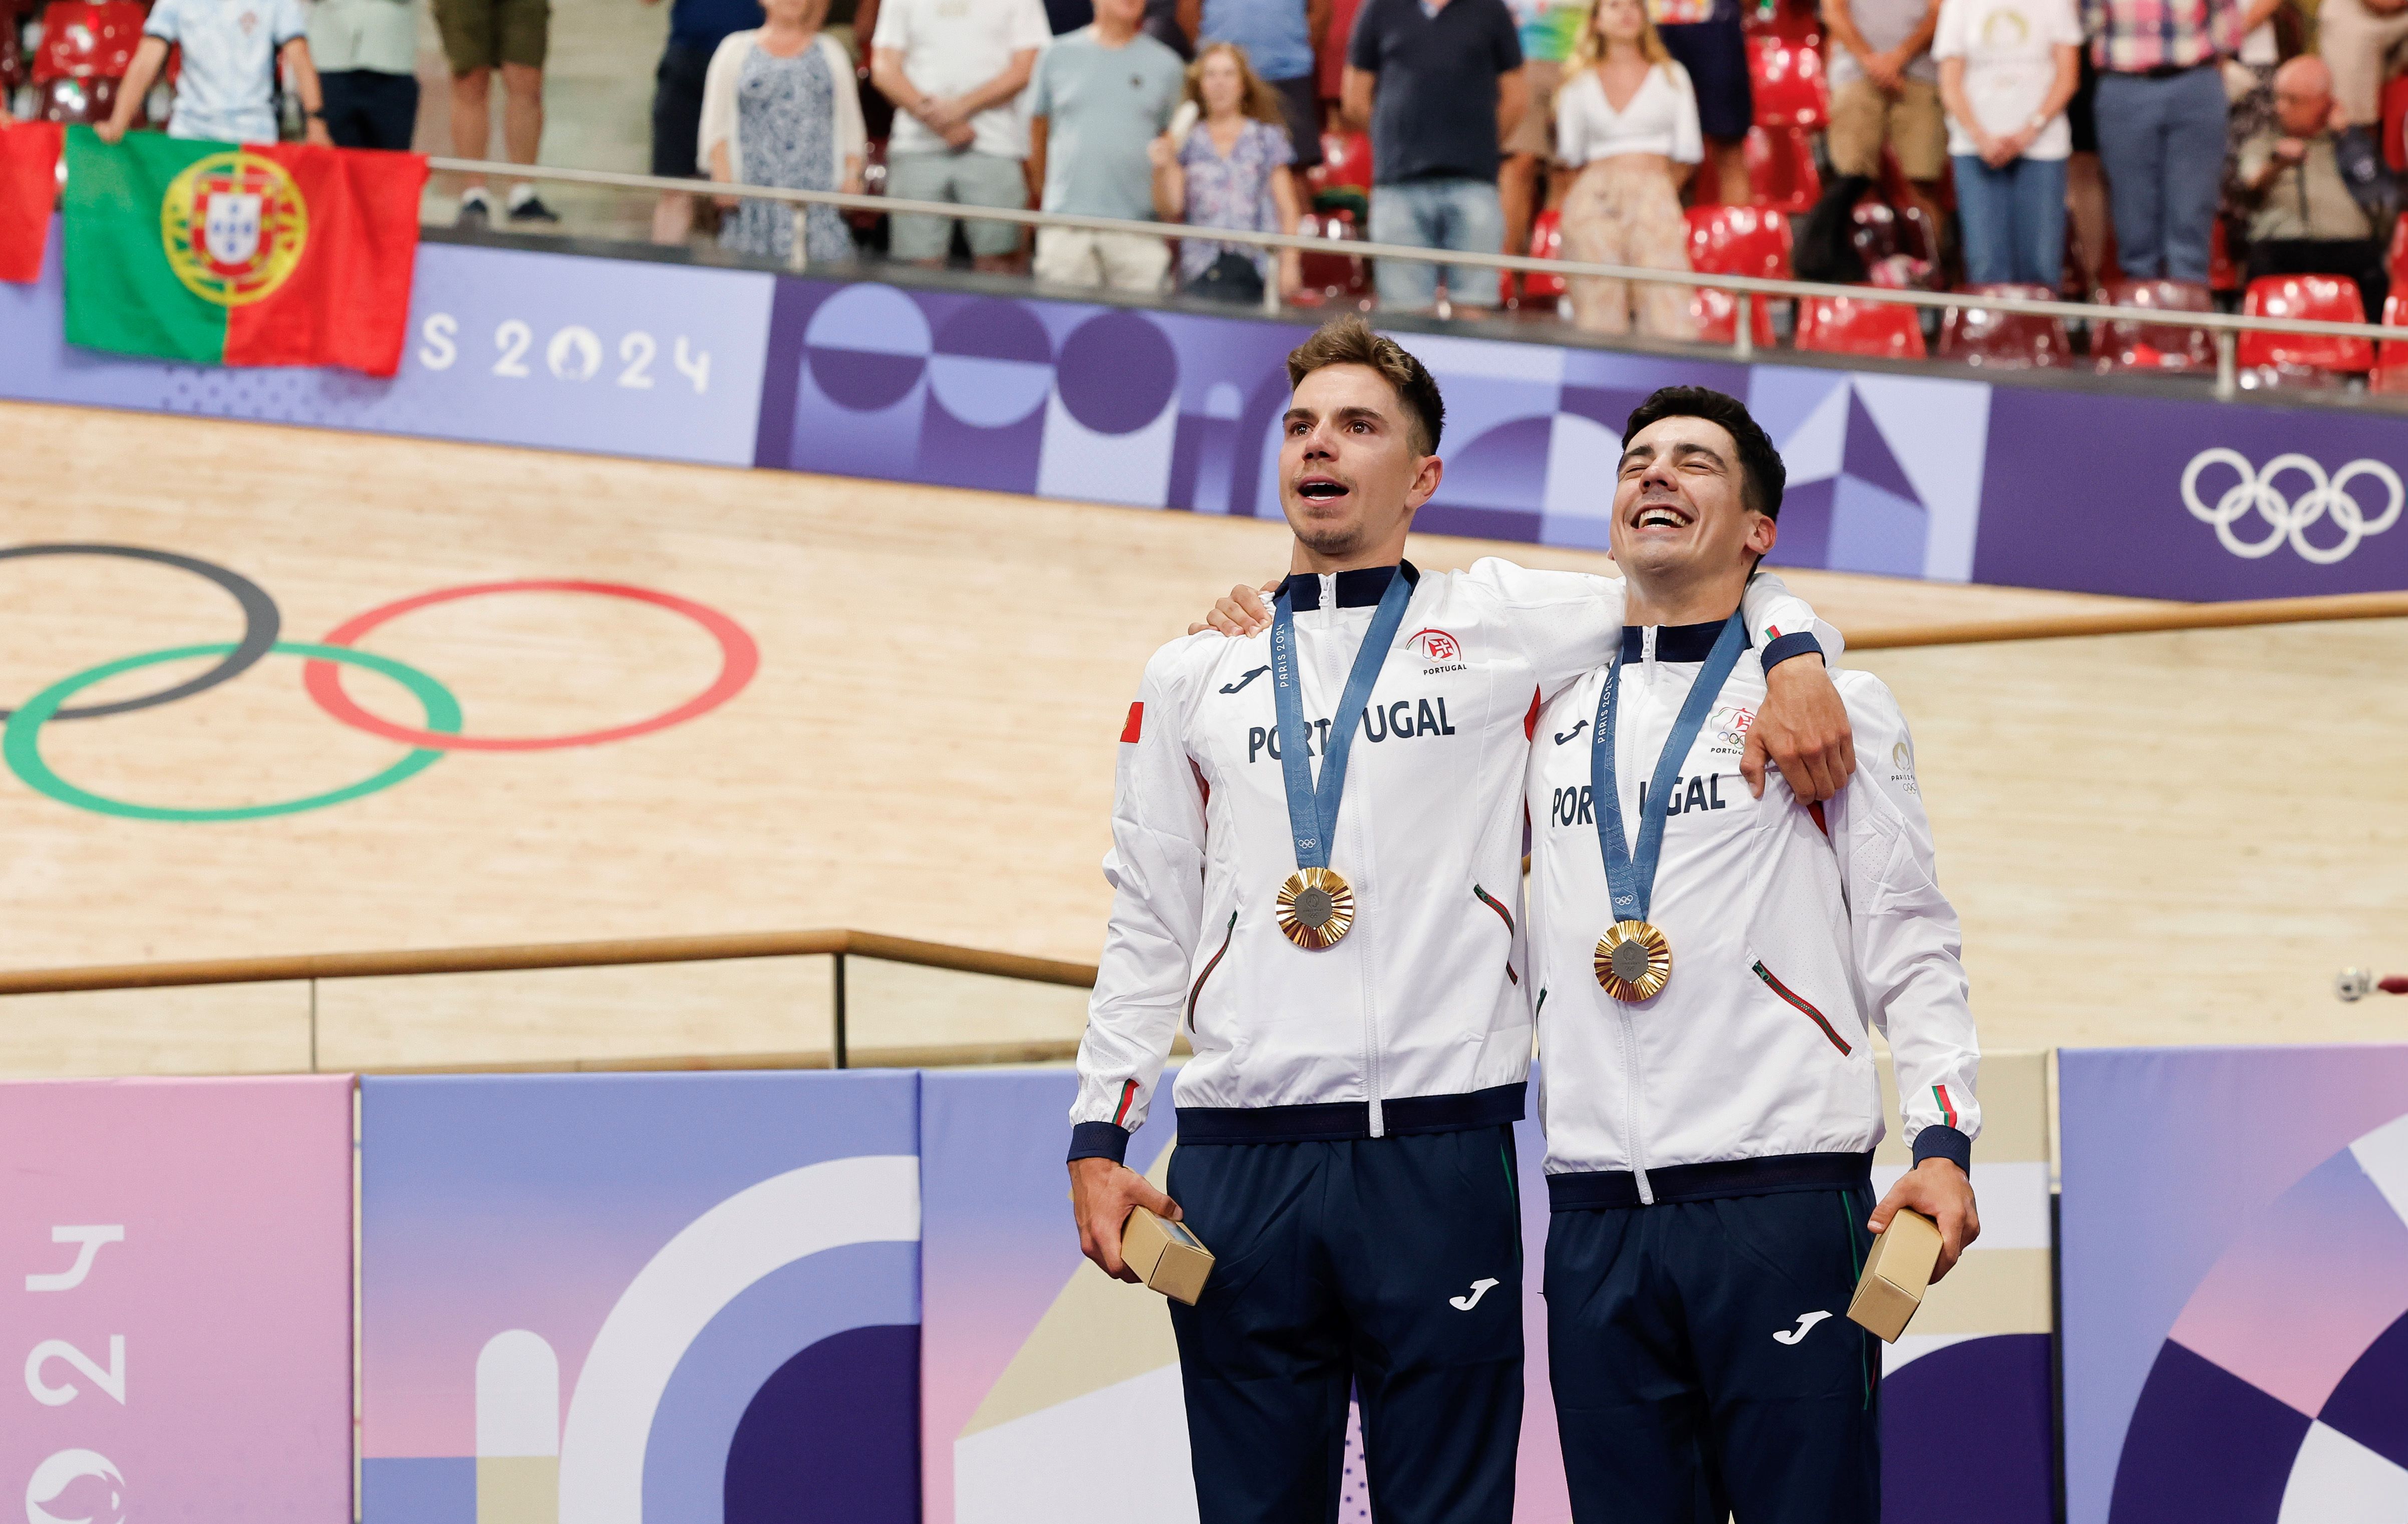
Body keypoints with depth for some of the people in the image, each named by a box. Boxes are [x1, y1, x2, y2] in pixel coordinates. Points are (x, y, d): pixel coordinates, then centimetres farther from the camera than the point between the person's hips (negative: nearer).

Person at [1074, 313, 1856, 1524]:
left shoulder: (1502, 625, 8)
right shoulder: (1190, 677, 16)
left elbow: (1713, 588, 15)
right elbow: (1148, 927, 16)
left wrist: (1795, 661, -7)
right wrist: (1098, 1139, 10)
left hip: (1438, 1152, -2)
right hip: (1237, 1154, 2)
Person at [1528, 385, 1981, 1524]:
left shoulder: (1830, 700, 7)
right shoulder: (1555, 715, 17)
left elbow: (1909, 945, 5)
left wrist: (1943, 1143, -9)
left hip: (1781, 1206, -4)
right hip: (1595, 1216, 4)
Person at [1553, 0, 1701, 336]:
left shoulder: (1671, 76, 13)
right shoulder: (1581, 84, 15)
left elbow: (1688, 155, 10)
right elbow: (1570, 154, 13)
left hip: (1654, 200, -1)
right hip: (1594, 201, 1)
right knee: (1599, 321, -8)